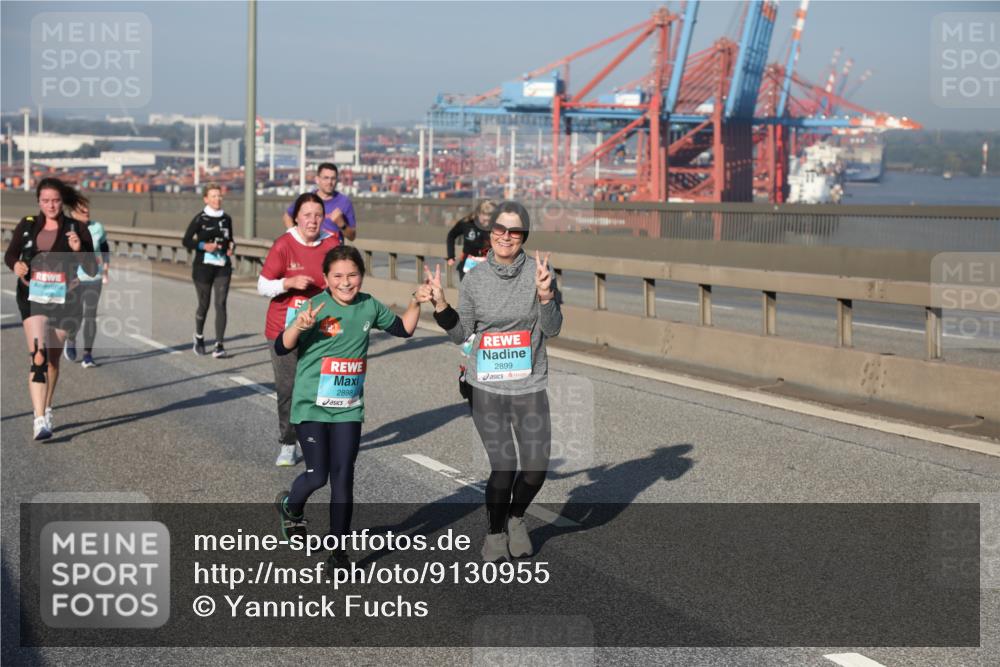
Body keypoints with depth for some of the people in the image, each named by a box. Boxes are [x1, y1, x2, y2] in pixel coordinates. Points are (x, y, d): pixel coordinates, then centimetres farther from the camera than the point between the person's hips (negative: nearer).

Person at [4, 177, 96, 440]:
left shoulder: (76, 229, 0)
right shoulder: (27, 225, 4)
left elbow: (92, 269, -1)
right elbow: (9, 254, 14)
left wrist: (79, 249, -20)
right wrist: (16, 264, -9)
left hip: (64, 300, 1)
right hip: (32, 297, -1)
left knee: (53, 359, 13)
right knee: (38, 356, -17)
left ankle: (46, 410, 35)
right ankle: (40, 420, -22)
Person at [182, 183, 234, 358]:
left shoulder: (226, 218, 8)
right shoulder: (200, 219, -5)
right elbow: (186, 241, -3)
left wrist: (231, 247, 0)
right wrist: (203, 246, -17)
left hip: (223, 267, 2)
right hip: (203, 266, -2)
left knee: (221, 303, -10)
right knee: (204, 304, 8)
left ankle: (219, 345, -12)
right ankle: (199, 336, 36)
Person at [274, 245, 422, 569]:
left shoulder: (370, 306, 2)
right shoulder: (315, 307, -13)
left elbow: (403, 329, 17)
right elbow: (282, 348, -16)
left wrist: (415, 303, 1)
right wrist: (299, 326, -35)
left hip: (348, 409, 4)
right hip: (312, 407, -3)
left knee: (343, 479, 4)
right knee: (317, 475, 1)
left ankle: (338, 551, 12)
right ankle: (291, 506, 35)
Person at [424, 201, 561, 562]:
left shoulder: (539, 271, -6)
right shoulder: (474, 279, -1)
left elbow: (552, 329, -10)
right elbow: (461, 334, 7)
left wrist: (545, 295, -27)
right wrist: (440, 305, -9)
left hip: (530, 386, 1)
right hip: (487, 387, -1)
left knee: (536, 468, 3)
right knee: (503, 468, -8)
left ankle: (516, 518, 35)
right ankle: (495, 532, 18)